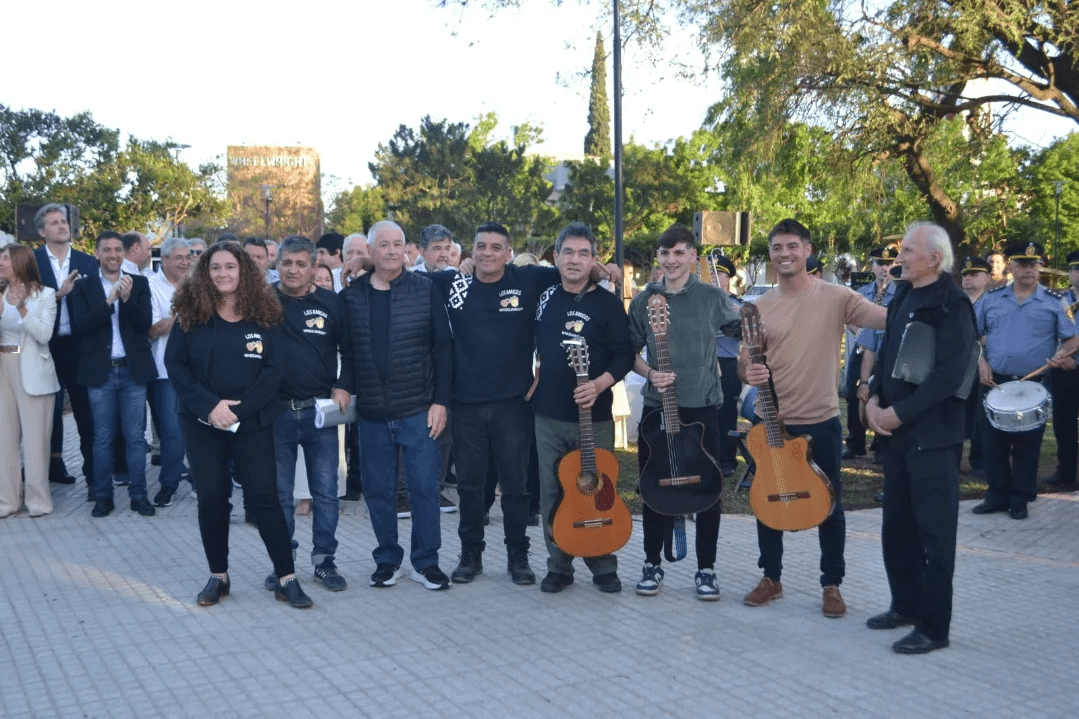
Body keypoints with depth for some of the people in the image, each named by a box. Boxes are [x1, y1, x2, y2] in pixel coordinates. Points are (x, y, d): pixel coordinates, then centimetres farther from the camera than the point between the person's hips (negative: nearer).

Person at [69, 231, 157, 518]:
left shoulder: (139, 284, 5)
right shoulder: (84, 287, 3)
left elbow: (145, 324, -4)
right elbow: (80, 328, -9)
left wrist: (127, 298, -20)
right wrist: (109, 301, -19)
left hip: (133, 370, 0)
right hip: (101, 372, 0)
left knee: (136, 437, 4)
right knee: (102, 438, 6)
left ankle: (138, 495, 11)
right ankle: (103, 496, 14)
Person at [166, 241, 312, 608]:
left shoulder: (264, 316, -1)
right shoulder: (191, 314, 1)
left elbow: (275, 368, -6)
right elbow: (175, 364, -3)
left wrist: (240, 408, -15)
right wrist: (209, 405, -15)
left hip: (252, 422, -1)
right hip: (202, 423, 1)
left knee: (264, 496, -3)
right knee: (211, 498, 7)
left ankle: (286, 578, 3)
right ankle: (218, 576, 20)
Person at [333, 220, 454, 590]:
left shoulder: (425, 290, -1)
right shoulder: (351, 296, 5)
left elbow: (442, 348, -2)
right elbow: (346, 350, 10)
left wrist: (440, 401, -7)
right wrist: (343, 386, -7)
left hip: (418, 411, -2)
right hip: (372, 414, 2)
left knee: (424, 486, 1)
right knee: (378, 489, 9)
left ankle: (426, 561, 14)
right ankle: (388, 560, 23)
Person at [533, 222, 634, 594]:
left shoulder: (607, 303, -4)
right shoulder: (545, 295, 7)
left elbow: (624, 355, -7)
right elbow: (538, 346, 24)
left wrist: (600, 384, -22)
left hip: (594, 416, -3)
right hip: (548, 415, 3)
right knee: (552, 494, 7)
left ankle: (603, 567, 19)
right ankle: (559, 566, 19)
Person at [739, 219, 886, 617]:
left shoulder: (835, 296, -5)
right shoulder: (760, 307, 3)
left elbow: (889, 318, -16)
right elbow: (744, 362, 8)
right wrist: (749, 372, -15)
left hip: (821, 422, -2)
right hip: (772, 421, 3)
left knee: (829, 506, 7)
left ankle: (832, 584, 21)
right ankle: (771, 577, 28)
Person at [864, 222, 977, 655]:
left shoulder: (952, 305, -13)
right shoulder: (903, 298, 12)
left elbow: (949, 375, -20)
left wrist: (899, 413, -17)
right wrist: (874, 400, 1)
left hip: (933, 435, -8)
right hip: (898, 433, 8)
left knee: (934, 533, -1)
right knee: (896, 527, 15)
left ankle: (934, 627, 7)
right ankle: (906, 605, 29)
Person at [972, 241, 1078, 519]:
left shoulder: (1053, 302, 2)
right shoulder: (992, 298, 7)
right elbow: (974, 336, 12)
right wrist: (981, 362, -2)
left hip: (1033, 384, -2)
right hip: (994, 382, 2)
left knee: (1027, 446, 4)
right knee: (993, 443, 5)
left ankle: (1021, 499, 15)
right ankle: (997, 496, 18)